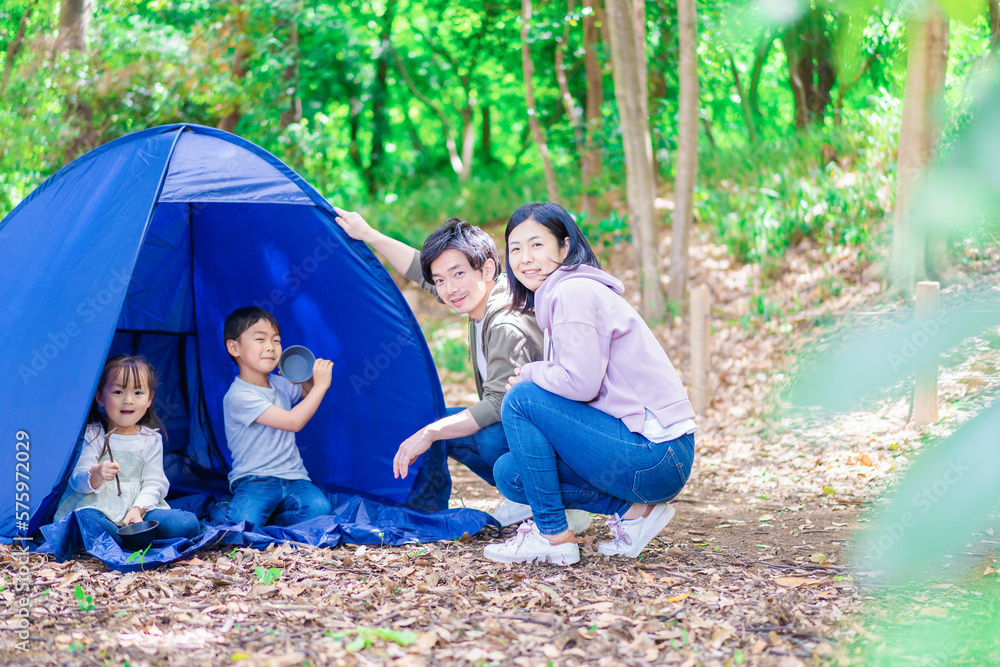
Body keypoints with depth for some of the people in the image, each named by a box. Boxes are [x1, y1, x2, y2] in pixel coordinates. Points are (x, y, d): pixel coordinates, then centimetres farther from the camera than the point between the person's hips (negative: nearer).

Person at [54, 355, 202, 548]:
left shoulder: (151, 439, 13)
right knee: (84, 518, -41)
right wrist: (96, 476, -27)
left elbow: (154, 482, 5)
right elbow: (77, 480, -2)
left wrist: (137, 509, -15)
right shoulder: (92, 434, 6)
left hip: (142, 509, 3)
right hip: (97, 506, -3)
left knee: (189, 523, -23)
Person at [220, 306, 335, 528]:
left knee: (319, 507, -25)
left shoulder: (279, 384, 11)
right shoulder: (239, 396, -15)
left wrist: (311, 375, 8)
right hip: (254, 481, -6)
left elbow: (309, 391, 32)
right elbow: (293, 421, -19)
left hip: (294, 477, 6)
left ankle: (270, 522, -3)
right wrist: (321, 385, -14)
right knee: (244, 522, -34)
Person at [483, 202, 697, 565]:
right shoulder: (554, 295, 18)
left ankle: (553, 535, -7)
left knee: (521, 399, -14)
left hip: (656, 458, -10)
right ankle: (631, 510, 6)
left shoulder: (574, 291, -13)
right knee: (510, 473, 9)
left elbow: (581, 382, -20)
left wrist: (529, 374, -3)